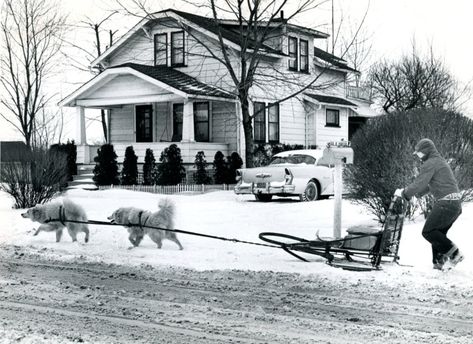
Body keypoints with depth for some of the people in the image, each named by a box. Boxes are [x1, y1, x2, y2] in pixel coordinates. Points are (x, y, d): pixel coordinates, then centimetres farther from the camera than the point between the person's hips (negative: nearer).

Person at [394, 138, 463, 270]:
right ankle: (440, 261, 12)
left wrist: (404, 193, 0)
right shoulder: (440, 161, 24)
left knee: (428, 232, -3)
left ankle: (454, 253, -6)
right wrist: (416, 193, 30)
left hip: (445, 203, -10)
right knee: (438, 233, 16)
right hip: (456, 204, 10)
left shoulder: (430, 163, -9)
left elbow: (419, 183, -14)